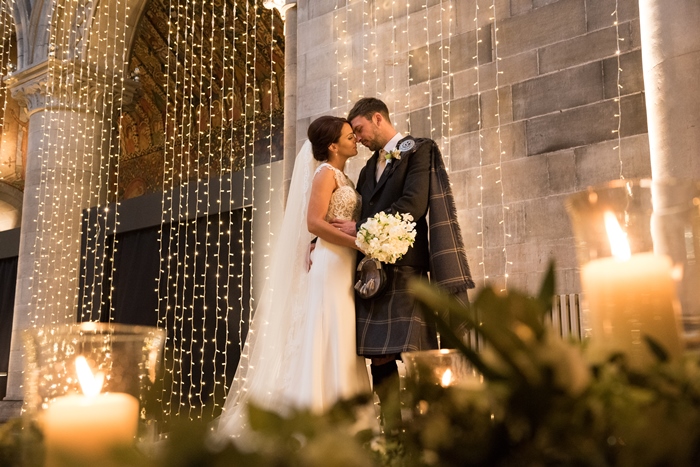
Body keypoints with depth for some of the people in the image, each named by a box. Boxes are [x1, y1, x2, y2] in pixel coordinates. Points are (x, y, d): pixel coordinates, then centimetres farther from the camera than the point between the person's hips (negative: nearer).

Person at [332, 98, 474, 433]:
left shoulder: (419, 150, 3)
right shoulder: (368, 169, 25)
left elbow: (413, 206, -11)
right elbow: (356, 218, 22)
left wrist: (359, 228, -9)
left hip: (405, 269, -7)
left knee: (414, 354, -9)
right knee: (379, 358, 2)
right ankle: (393, 432, 8)